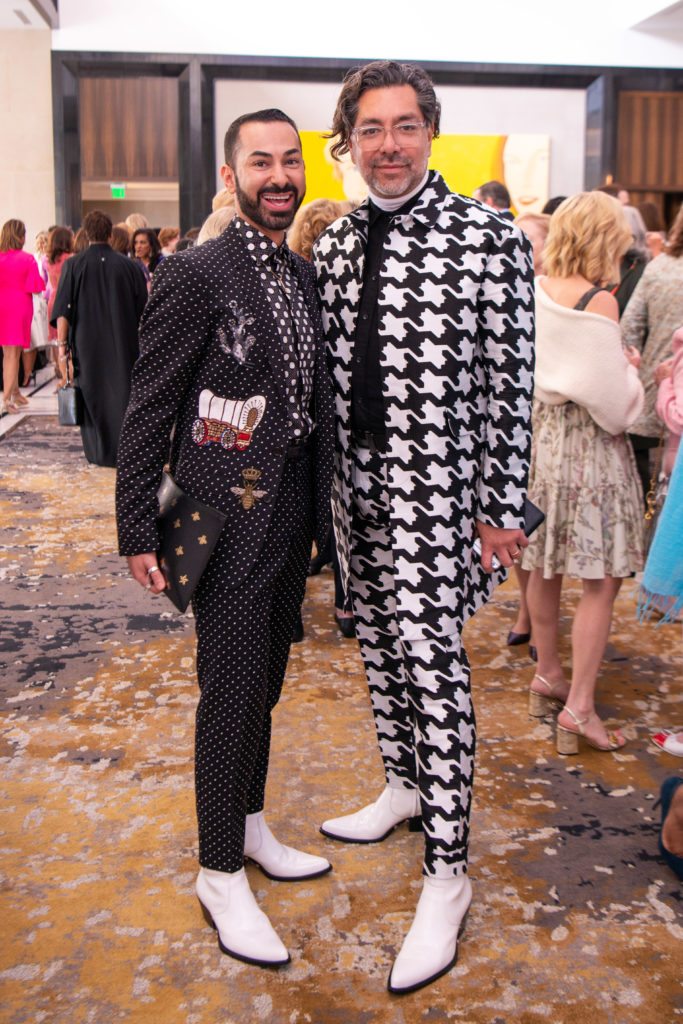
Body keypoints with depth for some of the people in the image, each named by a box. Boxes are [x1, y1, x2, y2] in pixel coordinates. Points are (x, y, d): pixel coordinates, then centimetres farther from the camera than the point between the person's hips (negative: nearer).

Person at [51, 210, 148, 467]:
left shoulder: (74, 265, -4)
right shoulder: (129, 266, -2)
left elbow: (63, 310, -7)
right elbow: (143, 310, 3)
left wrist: (62, 343, -3)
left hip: (86, 343, 0)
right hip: (123, 346, 0)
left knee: (92, 394, 9)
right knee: (122, 392, 7)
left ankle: (98, 453, 12)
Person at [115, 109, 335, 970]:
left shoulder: (304, 276, 10)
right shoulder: (195, 274, -13)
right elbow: (148, 409, -12)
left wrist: (318, 512, 14)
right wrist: (137, 530, -13)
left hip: (289, 518, 7)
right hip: (229, 519, -7)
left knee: (264, 684, 19)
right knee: (231, 694, 2)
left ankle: (251, 829, 38)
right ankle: (220, 876, 19)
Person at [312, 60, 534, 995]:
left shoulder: (489, 238, -9)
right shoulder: (333, 244, 8)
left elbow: (508, 383, -10)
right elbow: (325, 365, 13)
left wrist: (501, 508, -11)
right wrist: (320, 474, 12)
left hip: (436, 487, -6)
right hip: (356, 479, 6)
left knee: (432, 662, -5)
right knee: (380, 644, 17)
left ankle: (447, 874, 7)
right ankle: (406, 787, 39)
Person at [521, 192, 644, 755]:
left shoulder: (532, 293, 1)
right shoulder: (599, 303, -18)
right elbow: (613, 402, -18)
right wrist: (630, 368, 2)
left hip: (539, 435, 7)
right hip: (590, 449, -7)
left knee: (545, 567, 18)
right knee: (601, 580, 1)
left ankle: (548, 674, 34)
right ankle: (578, 705, 2)